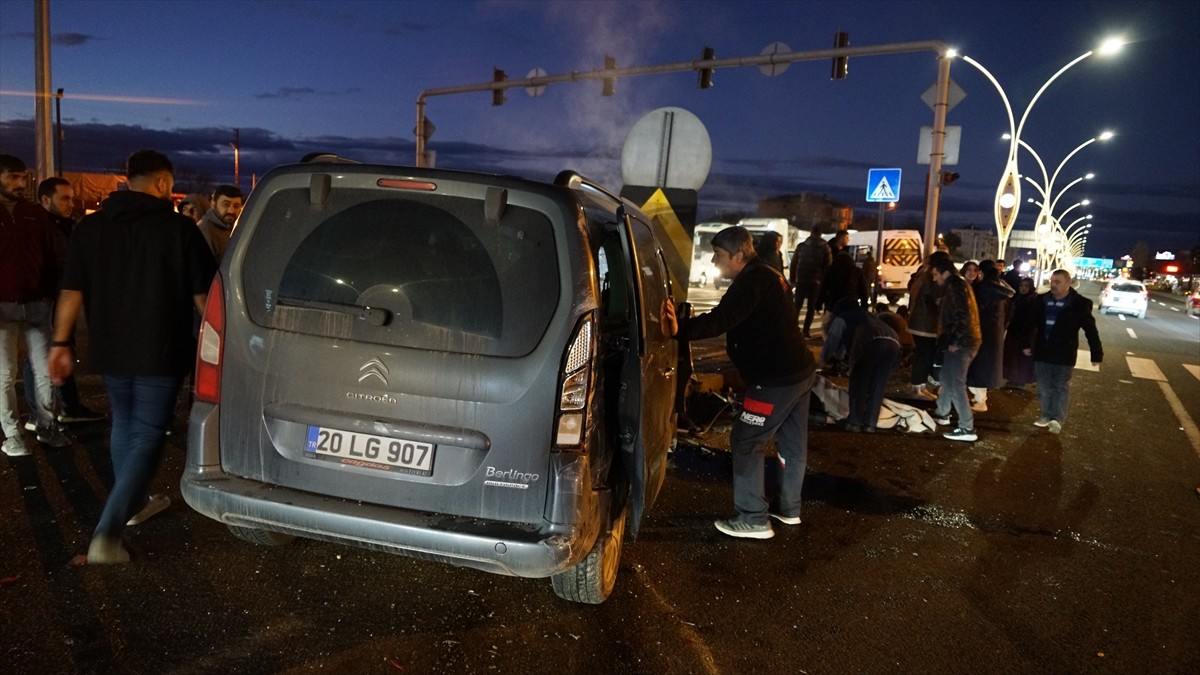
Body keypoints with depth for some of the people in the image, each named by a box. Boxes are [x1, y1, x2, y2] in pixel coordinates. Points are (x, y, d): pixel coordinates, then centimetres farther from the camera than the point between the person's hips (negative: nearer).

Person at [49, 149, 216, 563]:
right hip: (159, 353, -5)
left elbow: (71, 292, 4)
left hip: (110, 350, 5)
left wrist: (60, 344, 9)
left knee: (124, 424, 22)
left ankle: (133, 504, 36)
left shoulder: (91, 226, 4)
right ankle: (107, 534, -10)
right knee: (147, 436, -1)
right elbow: (202, 296, -8)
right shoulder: (179, 228, -10)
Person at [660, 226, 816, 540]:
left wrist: (680, 329, -43)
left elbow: (721, 319, -32)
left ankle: (753, 520, 2)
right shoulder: (768, 276, 16)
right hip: (799, 371, 11)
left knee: (745, 443, -2)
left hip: (777, 379, -11)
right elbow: (732, 320, 17)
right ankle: (789, 509, 33)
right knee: (792, 443, 19)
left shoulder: (752, 280, -18)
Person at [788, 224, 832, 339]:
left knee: (797, 306, 10)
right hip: (816, 282, -1)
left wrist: (793, 280, 7)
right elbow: (828, 266, -3)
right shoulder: (825, 248, -1)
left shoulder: (801, 246, 1)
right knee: (811, 307, 7)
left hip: (801, 281, 1)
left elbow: (793, 264, 1)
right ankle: (806, 330, 3)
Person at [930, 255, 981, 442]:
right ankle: (942, 413, 39)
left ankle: (967, 428, -11)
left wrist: (955, 341, -20)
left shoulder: (956, 286, -14)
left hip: (960, 344, -11)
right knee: (947, 379, 23)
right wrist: (950, 340, 20)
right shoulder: (956, 285, 18)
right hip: (958, 342, 11)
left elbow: (963, 316, -24)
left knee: (956, 385, -11)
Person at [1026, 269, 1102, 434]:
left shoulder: (1079, 304, -10)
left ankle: (1057, 419, 4)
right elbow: (1033, 323, 12)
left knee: (1061, 387, 3)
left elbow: (1091, 330, -7)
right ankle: (1047, 415, 23)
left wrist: (1097, 354, -8)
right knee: (1044, 387, 11)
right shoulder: (1042, 300, 2)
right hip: (1042, 352, 4)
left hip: (1064, 354, -4)